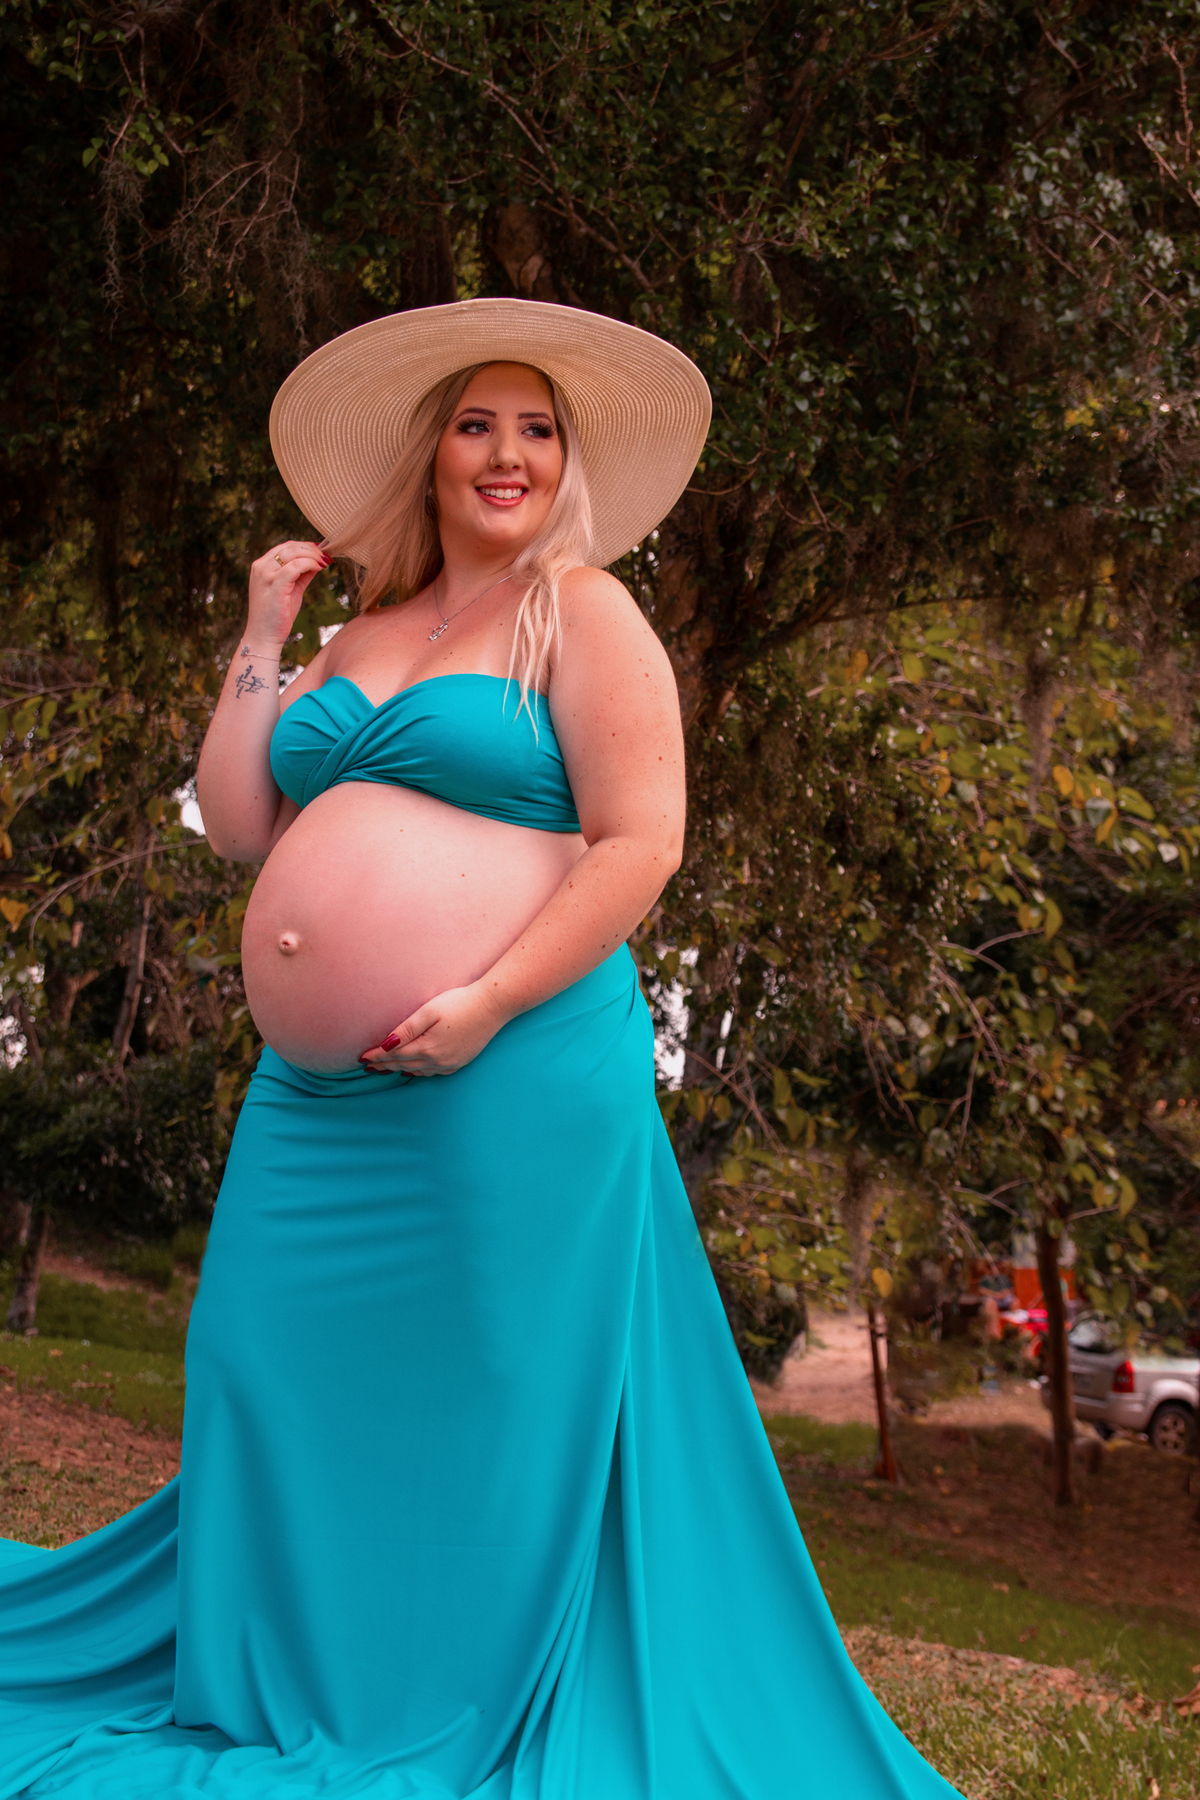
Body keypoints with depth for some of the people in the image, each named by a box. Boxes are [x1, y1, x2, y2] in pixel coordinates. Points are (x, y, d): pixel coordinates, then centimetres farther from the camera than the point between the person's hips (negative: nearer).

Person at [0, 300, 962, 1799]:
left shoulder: (585, 613, 0)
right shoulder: (362, 639, 19)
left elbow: (640, 845, -9)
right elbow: (238, 823, 15)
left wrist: (486, 1005, -17)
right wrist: (262, 640, 12)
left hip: (510, 1078, -6)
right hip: (320, 1092, 6)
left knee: (485, 1403, 0)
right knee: (281, 1380, 5)